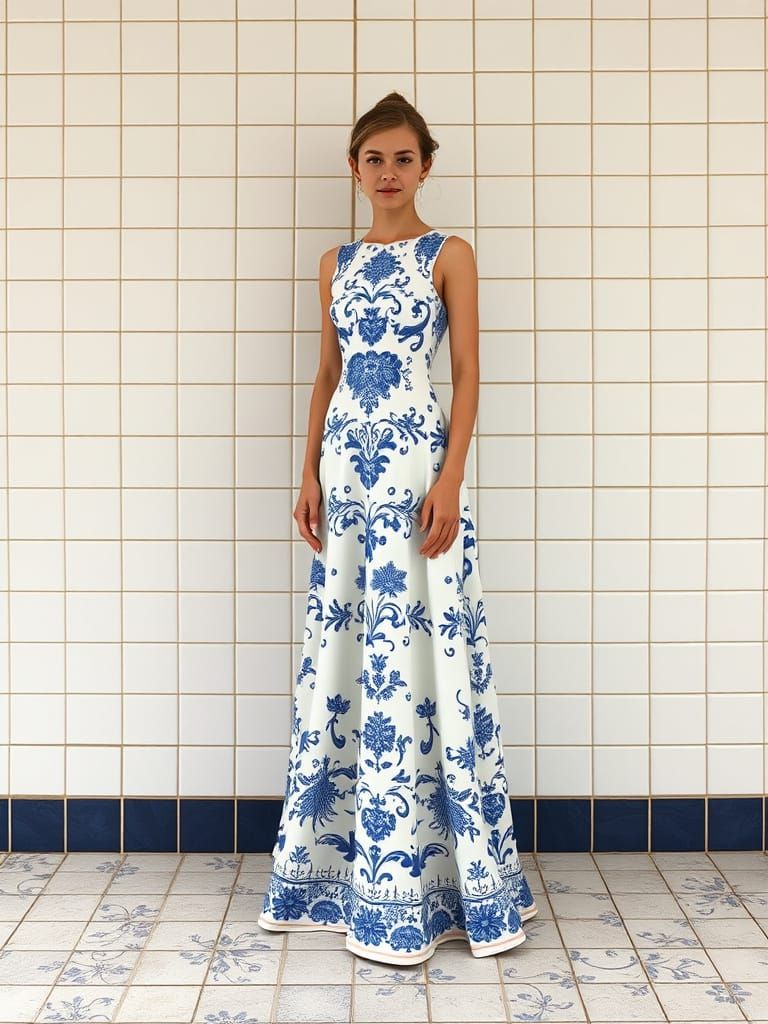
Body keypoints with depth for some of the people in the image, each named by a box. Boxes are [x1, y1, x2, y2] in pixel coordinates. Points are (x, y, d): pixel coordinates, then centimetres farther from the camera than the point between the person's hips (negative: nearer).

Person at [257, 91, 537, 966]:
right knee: (338, 650, 8)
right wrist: (309, 474, 6)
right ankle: (336, 862, 22)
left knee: (416, 648, -4)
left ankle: (419, 876, 10)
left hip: (417, 458, -4)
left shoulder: (450, 255, 2)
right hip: (345, 461, 5)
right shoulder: (336, 263, 14)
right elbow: (326, 376, 15)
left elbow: (468, 374, -3)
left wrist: (450, 479, -13)